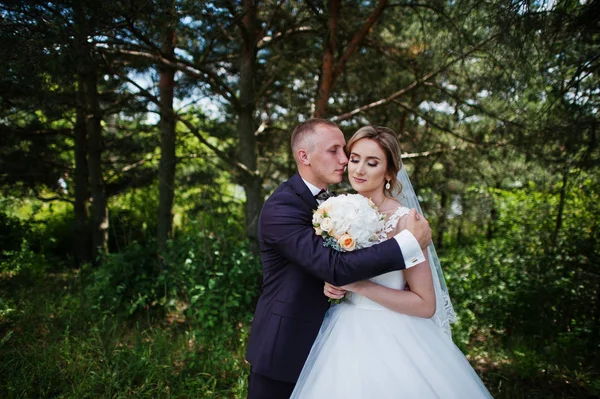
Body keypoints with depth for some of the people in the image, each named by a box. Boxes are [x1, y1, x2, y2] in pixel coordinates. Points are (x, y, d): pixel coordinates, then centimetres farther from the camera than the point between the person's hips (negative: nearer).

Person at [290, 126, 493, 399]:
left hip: (389, 340, -5)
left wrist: (359, 285, -21)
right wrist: (332, 284, -6)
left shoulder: (403, 220, -17)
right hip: (345, 335, 6)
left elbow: (426, 304, -17)